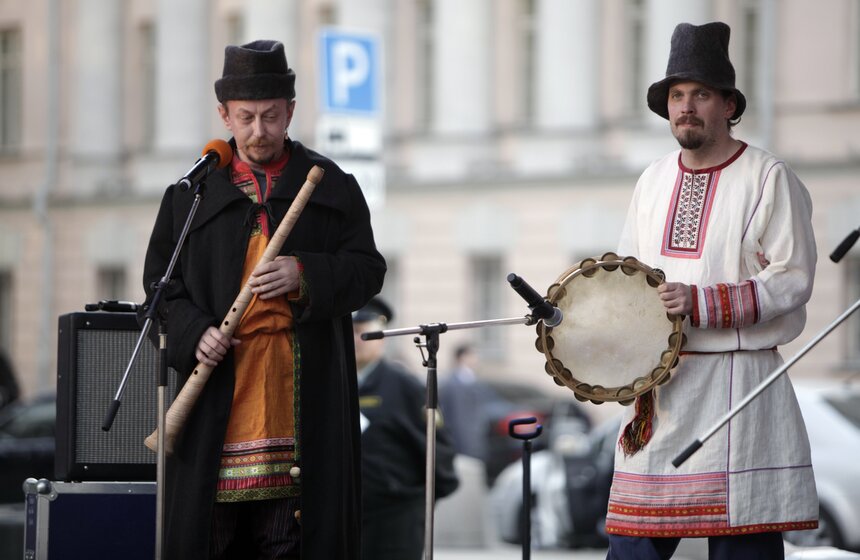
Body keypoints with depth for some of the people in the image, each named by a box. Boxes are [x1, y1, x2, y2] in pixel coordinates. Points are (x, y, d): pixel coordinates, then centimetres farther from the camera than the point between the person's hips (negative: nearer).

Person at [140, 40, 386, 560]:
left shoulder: (331, 186, 8)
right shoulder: (194, 190, 10)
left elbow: (368, 270, 4)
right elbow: (161, 279, 11)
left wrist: (304, 274, -14)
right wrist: (194, 332, -7)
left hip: (305, 384, -1)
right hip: (221, 378, 1)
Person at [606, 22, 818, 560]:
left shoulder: (769, 178, -4)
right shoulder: (654, 181, 14)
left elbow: (791, 281, -10)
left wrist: (700, 304, -19)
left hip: (737, 380, -5)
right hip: (658, 382, 5)